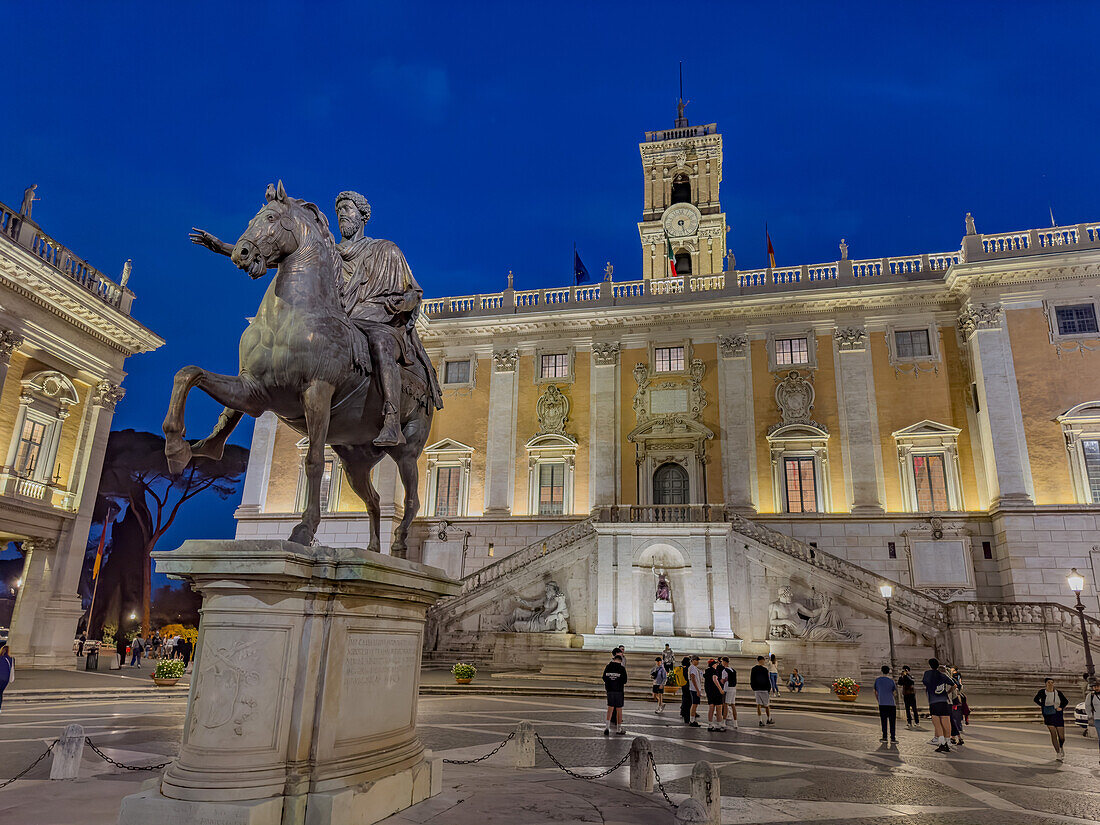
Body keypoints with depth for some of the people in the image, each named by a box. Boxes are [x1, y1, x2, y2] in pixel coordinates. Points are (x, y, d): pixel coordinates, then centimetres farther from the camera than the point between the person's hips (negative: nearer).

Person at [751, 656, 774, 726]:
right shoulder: (764, 668, -10)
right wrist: (769, 689, -1)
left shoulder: (753, 669, 6)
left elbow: (751, 680, 10)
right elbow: (768, 680, -10)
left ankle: (760, 721, 3)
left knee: (758, 705, 5)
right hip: (764, 689, -4)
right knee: (767, 705, 9)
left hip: (756, 689, 4)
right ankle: (769, 720, 21)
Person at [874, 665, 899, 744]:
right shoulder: (891, 681, -3)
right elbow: (895, 693, -1)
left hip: (882, 704, 2)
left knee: (883, 721, 7)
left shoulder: (877, 680, 5)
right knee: (892, 721, 2)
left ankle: (884, 737, 6)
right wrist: (896, 702, 16)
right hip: (891, 703, -2)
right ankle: (893, 738, -1)